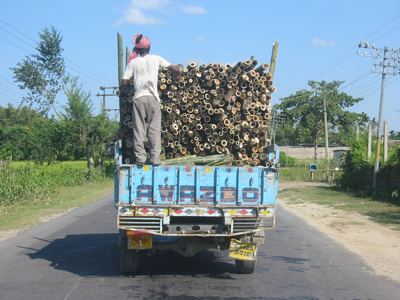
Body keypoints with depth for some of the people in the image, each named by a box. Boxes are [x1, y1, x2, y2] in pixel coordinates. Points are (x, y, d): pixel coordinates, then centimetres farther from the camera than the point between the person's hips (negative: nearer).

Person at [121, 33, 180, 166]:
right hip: (153, 97, 0)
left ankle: (140, 157, -4)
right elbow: (174, 69, 10)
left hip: (139, 97, 0)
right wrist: (177, 68, 33)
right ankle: (155, 157, -3)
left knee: (139, 129, 2)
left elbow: (124, 82, 3)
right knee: (155, 128, 2)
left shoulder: (133, 62, 7)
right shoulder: (156, 58, 8)